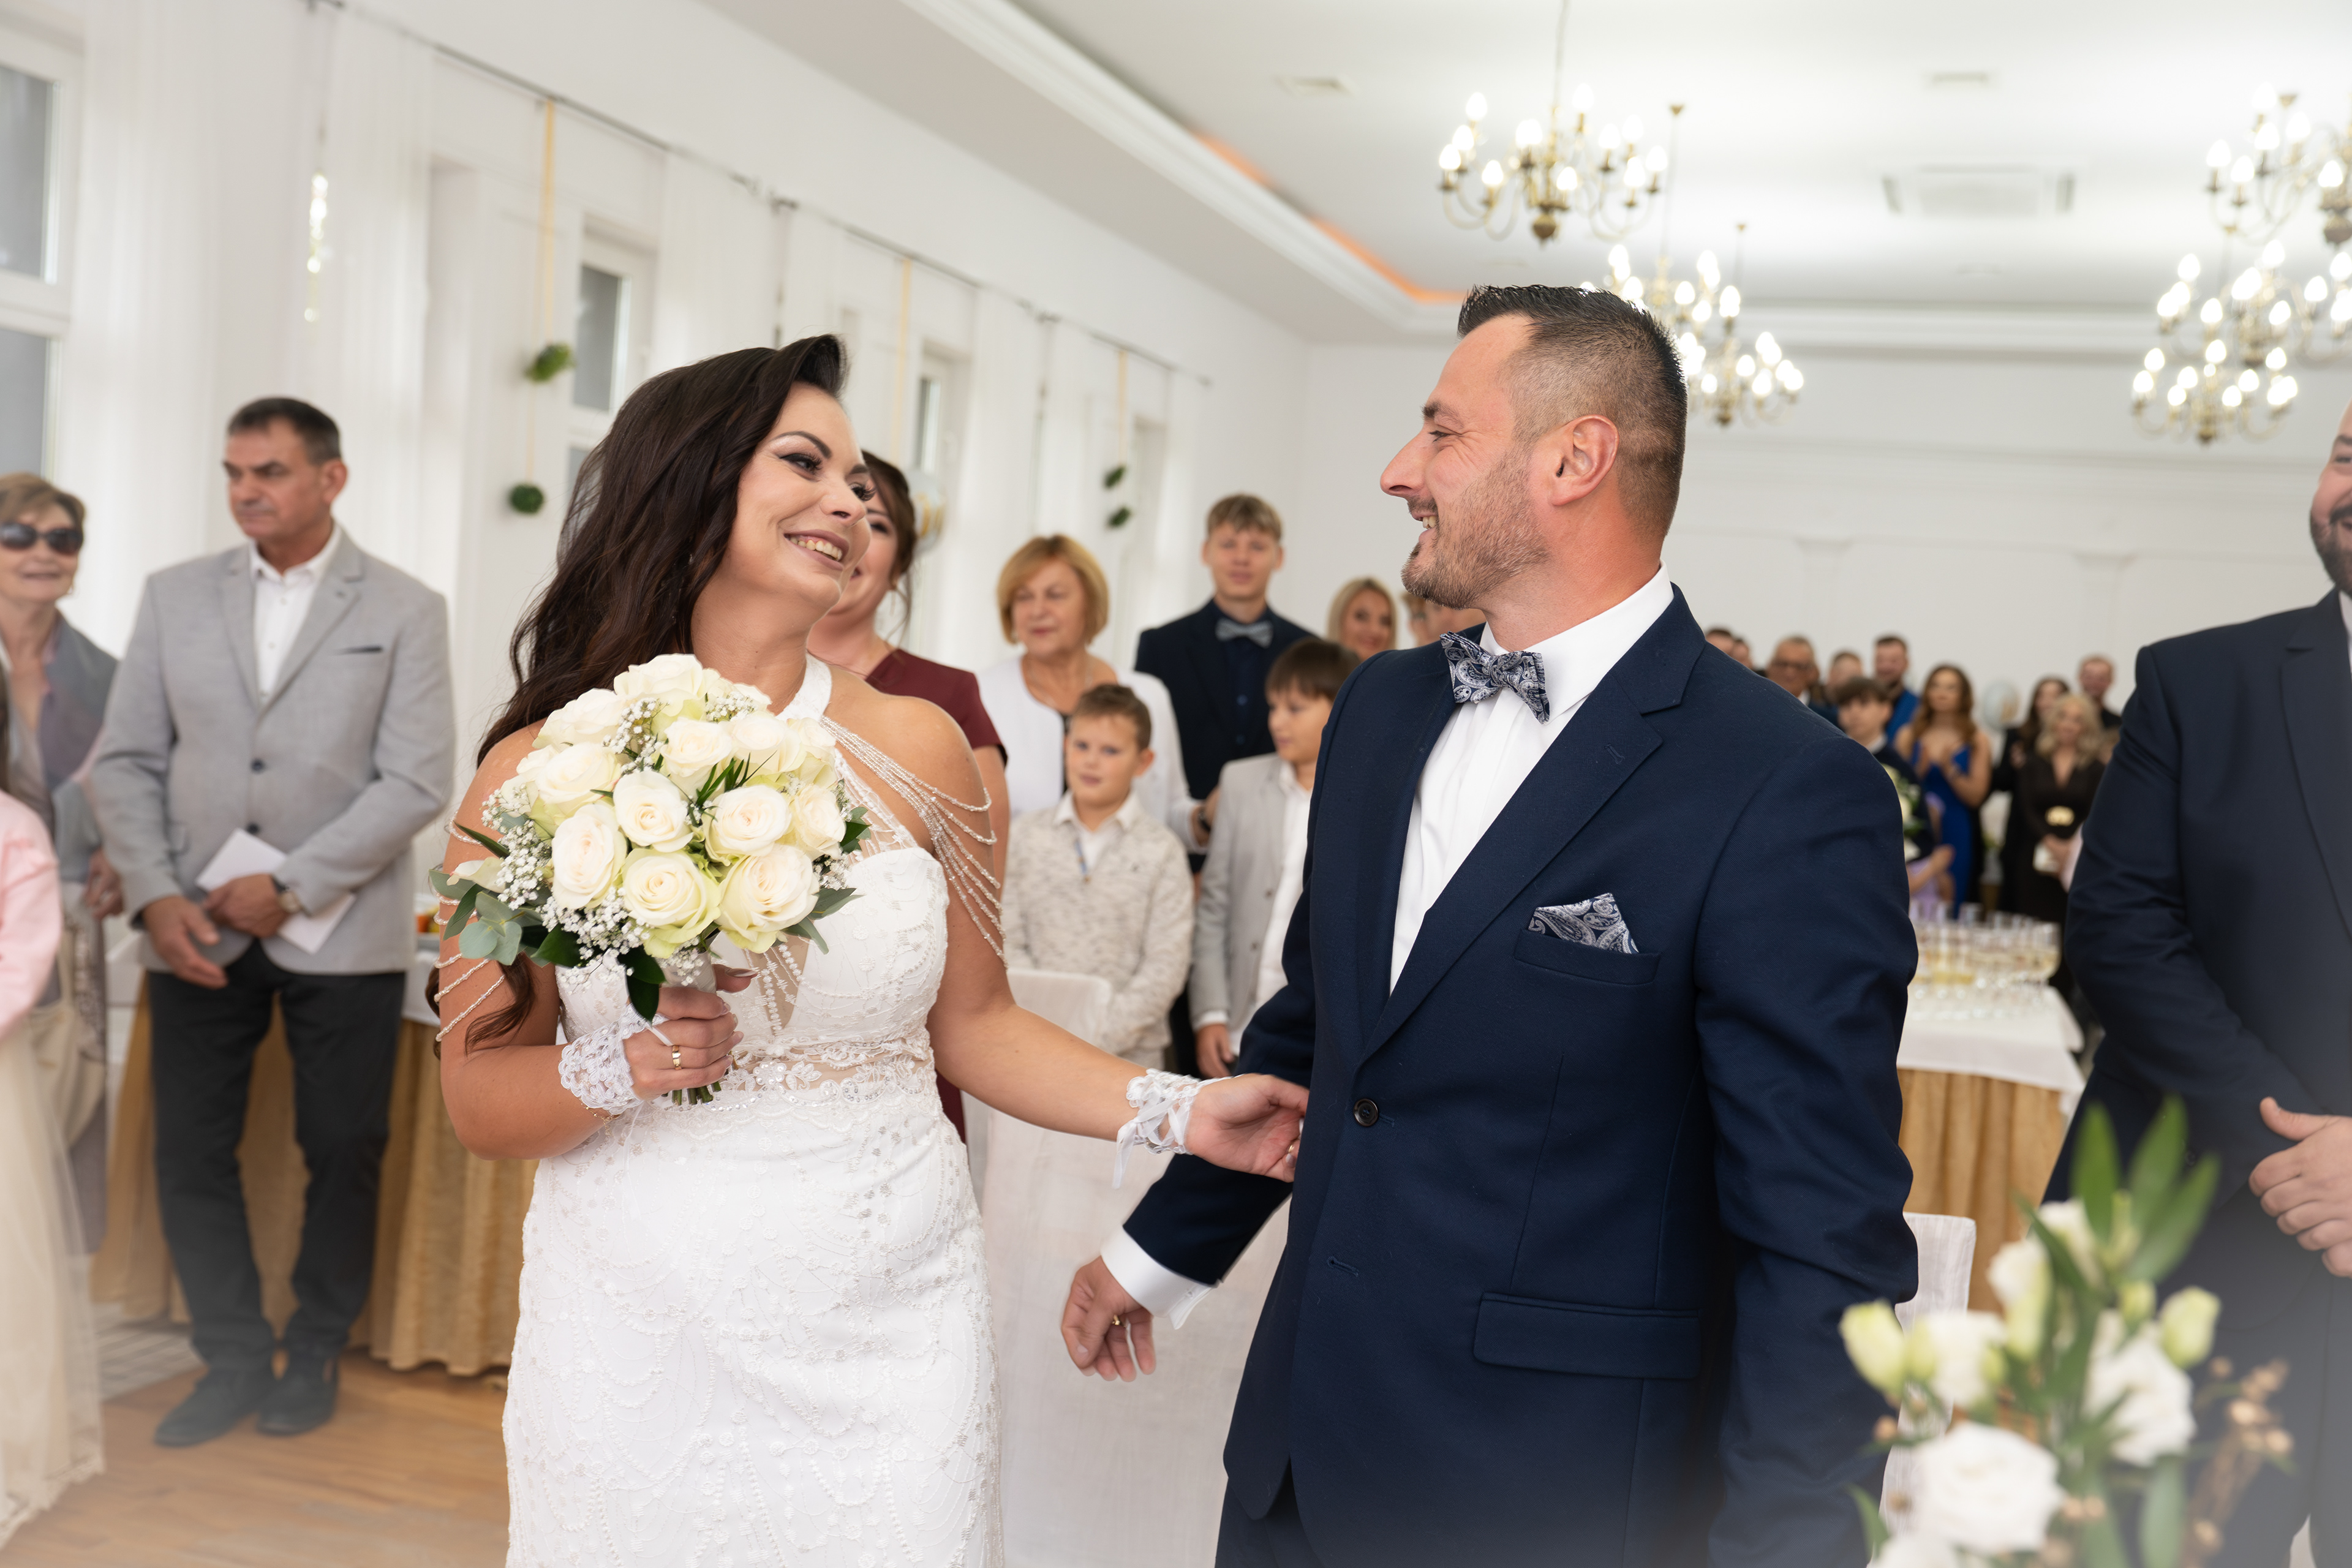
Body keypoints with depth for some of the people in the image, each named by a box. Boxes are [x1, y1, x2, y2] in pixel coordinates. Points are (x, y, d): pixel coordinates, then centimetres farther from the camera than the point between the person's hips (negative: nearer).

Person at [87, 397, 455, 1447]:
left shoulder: (404, 611, -1)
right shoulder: (175, 596, 9)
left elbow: (416, 783, -8)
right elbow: (125, 759, 7)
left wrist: (290, 886, -14)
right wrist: (155, 895, -6)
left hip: (341, 930, -2)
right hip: (196, 929, 3)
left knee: (343, 1153, 6)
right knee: (190, 1154, 6)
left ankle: (315, 1356, 26)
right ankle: (234, 1360, 24)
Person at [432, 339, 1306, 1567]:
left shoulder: (916, 747, -1)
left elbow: (971, 1019, 5)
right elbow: (479, 1099, 0)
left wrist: (1179, 1113, -6)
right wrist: (625, 1067, -19)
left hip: (887, 1332, 1)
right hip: (639, 1345, 0)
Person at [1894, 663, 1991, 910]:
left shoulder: (1977, 740, 5)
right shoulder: (1908, 736, 6)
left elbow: (1976, 797, -1)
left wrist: (1949, 768, -13)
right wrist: (1920, 770, -15)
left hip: (1956, 836, 0)